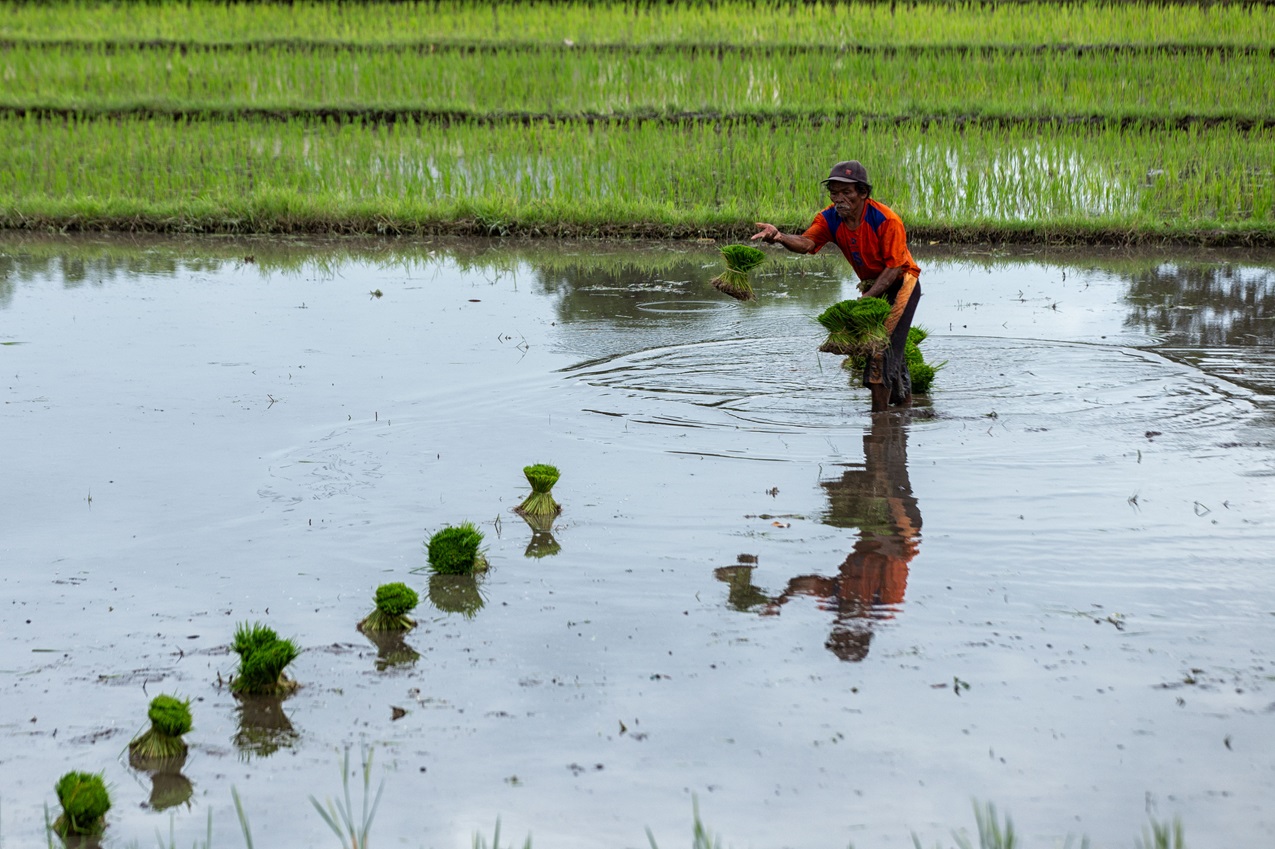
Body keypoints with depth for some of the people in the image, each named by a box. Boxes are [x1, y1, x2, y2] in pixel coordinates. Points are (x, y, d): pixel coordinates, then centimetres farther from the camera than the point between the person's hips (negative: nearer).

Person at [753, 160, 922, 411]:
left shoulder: (886, 219, -27)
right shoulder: (831, 218, -12)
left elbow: (894, 266, -23)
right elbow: (806, 242, -30)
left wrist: (866, 299, -32)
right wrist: (780, 237, -52)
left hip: (901, 284, -7)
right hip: (872, 285, 7)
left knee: (883, 345, -17)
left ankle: (880, 413, -15)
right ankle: (904, 400, 38)